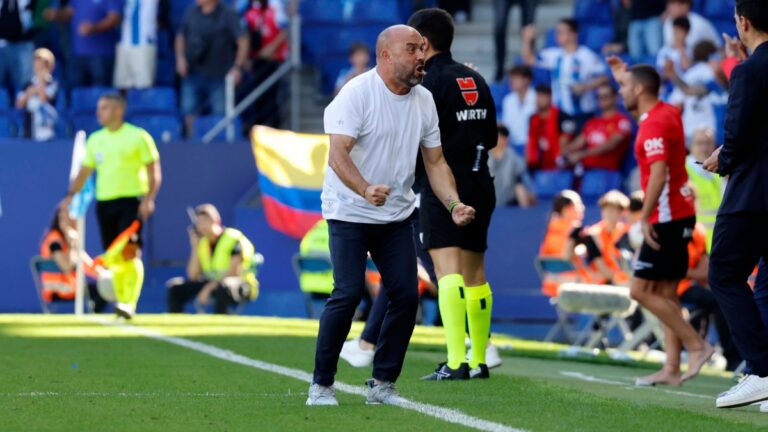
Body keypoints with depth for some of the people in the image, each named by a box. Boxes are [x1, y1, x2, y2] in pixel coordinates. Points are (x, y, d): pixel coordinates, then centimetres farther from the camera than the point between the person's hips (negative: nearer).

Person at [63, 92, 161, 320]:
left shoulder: (138, 137, -2)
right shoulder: (95, 139, 13)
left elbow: (154, 172, -2)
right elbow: (84, 172, 17)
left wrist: (149, 198, -15)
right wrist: (70, 195, 3)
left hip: (131, 201, -5)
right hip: (104, 202, 5)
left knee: (130, 252, -17)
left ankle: (129, 303, -21)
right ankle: (120, 301, 13)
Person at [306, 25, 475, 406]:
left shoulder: (424, 101, 4)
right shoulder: (357, 93, -16)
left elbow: (435, 162, 10)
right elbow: (337, 154, -24)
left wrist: (454, 205, -6)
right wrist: (366, 190, -42)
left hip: (397, 216, 6)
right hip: (349, 213, -6)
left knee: (406, 295, -2)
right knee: (348, 293, -15)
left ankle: (382, 384, 11)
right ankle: (321, 384, -3)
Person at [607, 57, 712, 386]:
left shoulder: (654, 124, -16)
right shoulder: (668, 113, 12)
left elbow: (659, 173, -25)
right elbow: (640, 110, 39)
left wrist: (645, 217, -24)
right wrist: (623, 75, 39)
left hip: (667, 217, -10)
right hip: (679, 214, 10)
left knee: (641, 290, -8)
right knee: (665, 294, 8)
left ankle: (697, 345, -8)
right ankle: (671, 369, 7)